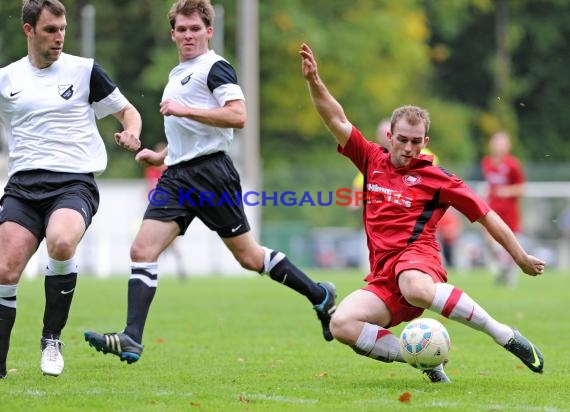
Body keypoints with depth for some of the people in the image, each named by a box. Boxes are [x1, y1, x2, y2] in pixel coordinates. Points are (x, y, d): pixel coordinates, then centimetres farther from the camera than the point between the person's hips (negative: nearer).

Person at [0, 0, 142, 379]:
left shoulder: (84, 70, 5)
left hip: (74, 183, -3)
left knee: (61, 243, -33)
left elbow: (127, 111, 12)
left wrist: (131, 134, -10)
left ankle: (52, 340, -13)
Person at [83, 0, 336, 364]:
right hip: (177, 176, 8)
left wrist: (184, 110, -23)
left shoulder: (215, 67, -7)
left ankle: (320, 296, 19)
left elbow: (237, 116, -21)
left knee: (248, 256, 0)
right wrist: (161, 155, 21)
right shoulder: (179, 74, 22)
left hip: (210, 172, -8)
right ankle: (131, 340, -14)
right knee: (142, 250, -8)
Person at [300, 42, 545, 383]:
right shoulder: (373, 161, 15)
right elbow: (337, 119, 14)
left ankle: (506, 336, -27)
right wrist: (314, 80, 0)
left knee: (416, 288, -44)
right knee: (342, 325, -26)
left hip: (417, 257, -4)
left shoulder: (436, 178, 5)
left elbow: (486, 215, 9)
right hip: (383, 281, 4)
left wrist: (522, 258, 11)